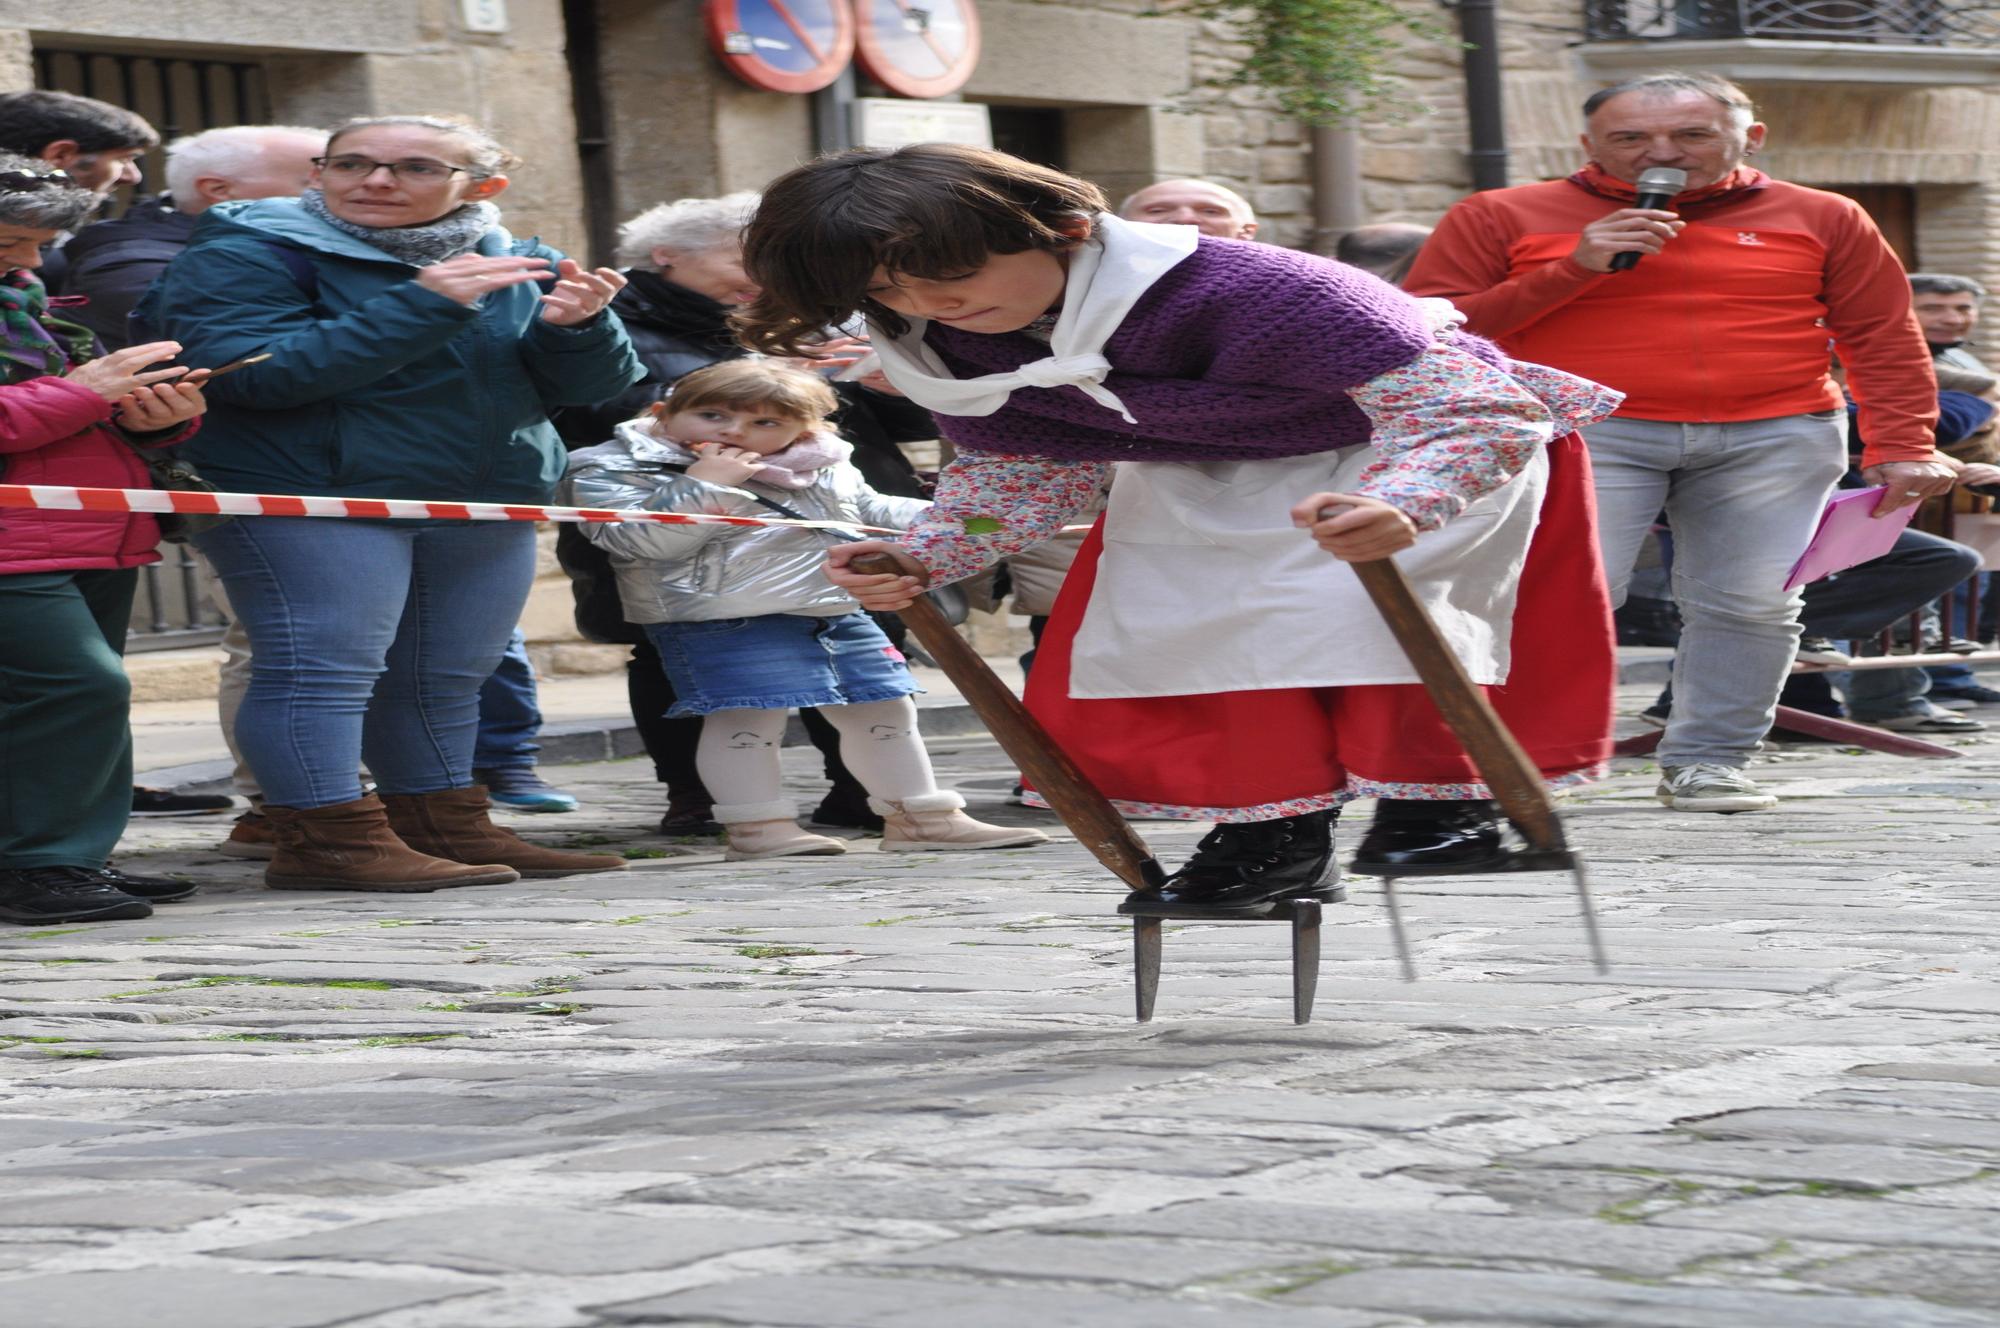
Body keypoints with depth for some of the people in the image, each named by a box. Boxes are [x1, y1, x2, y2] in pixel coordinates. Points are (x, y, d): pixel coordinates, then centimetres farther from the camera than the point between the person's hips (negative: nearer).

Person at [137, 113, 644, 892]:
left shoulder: (518, 266, 11)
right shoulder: (243, 256, -8)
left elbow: (589, 386, 11)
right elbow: (248, 372, -23)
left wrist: (577, 328, -15)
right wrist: (422, 305, -24)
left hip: (487, 505, 6)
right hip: (309, 496, -6)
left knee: (445, 679, 11)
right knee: (323, 666, -13)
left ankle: (443, 827, 21)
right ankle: (327, 842, -11)